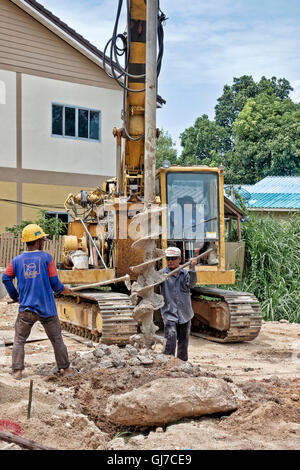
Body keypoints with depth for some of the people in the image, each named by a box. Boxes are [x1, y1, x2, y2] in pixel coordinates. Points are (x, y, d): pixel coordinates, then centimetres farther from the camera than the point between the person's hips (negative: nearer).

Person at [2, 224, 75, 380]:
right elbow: (54, 283, -7)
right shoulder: (47, 258, -6)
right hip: (47, 308, -1)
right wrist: (62, 289, 14)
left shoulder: (17, 260, 2)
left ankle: (17, 371, 9)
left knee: (19, 340, 14)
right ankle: (66, 369, 21)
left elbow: (6, 278, 3)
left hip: (26, 309, 1)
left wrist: (15, 296, 15)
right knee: (57, 339, 13)